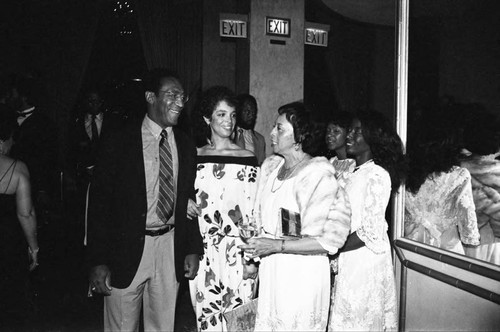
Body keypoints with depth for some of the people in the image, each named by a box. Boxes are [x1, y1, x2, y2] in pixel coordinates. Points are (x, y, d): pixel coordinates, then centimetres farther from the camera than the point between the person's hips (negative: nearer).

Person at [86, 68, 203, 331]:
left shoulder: (186, 146, 5)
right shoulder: (117, 142, -8)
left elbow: (190, 200, 9)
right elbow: (99, 203, -8)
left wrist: (193, 249, 4)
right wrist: (97, 261, -11)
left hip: (170, 248, 4)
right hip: (127, 249, -3)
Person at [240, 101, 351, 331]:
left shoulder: (318, 175, -15)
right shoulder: (271, 166, 6)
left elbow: (330, 239, -18)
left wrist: (277, 246, -20)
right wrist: (254, 255, 4)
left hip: (302, 272, -6)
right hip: (270, 269, 6)